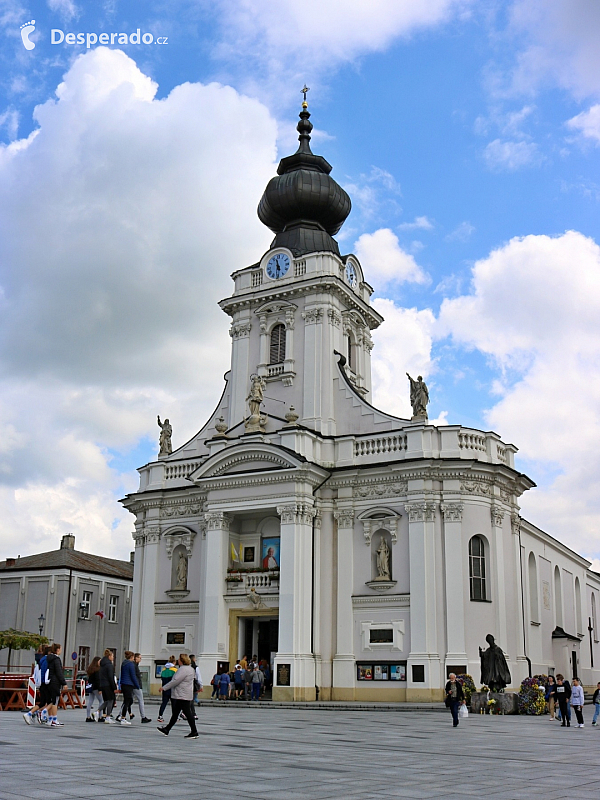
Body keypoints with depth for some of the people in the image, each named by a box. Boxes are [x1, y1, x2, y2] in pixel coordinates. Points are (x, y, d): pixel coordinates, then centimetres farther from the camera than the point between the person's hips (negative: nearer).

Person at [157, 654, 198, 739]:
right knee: (175, 713, 16)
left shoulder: (183, 669, -17)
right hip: (180, 696, 11)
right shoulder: (189, 668, 17)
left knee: (187, 713, -8)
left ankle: (194, 732, -7)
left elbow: (175, 681, -21)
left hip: (183, 696, -11)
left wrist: (164, 688, -15)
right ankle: (167, 729, 25)